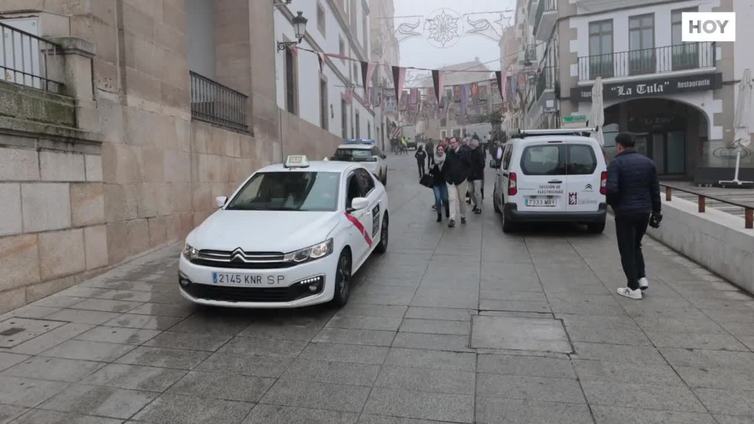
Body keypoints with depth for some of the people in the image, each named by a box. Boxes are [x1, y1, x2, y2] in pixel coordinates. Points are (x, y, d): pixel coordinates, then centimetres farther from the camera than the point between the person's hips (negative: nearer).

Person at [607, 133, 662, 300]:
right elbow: (655, 190, 8)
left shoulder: (616, 163, -10)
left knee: (627, 250, 3)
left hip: (625, 213, -6)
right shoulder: (648, 162, 8)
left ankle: (634, 288, 5)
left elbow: (612, 189, -21)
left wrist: (612, 203, -2)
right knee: (636, 245, 23)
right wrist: (657, 211, 14)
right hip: (644, 211, 6)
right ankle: (642, 278, 15)